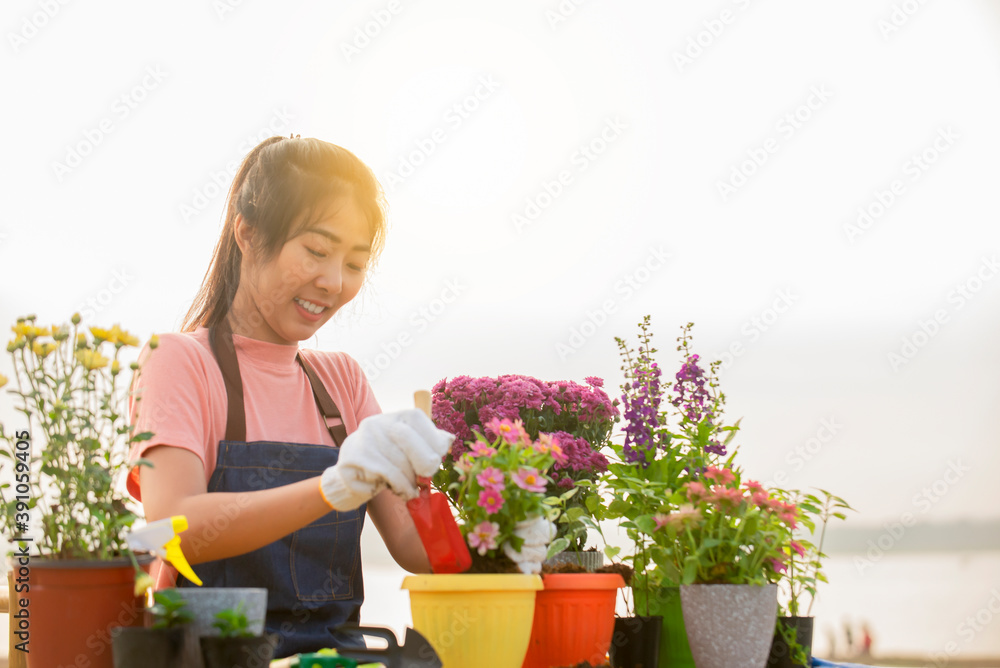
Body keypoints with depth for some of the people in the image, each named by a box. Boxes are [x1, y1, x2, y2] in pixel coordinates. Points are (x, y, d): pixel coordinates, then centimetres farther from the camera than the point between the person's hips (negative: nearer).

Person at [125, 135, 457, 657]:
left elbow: (410, 544, 6)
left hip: (334, 651, 5)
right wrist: (334, 488, -32)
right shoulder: (180, 361, -1)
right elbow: (173, 529, -19)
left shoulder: (340, 379, 17)